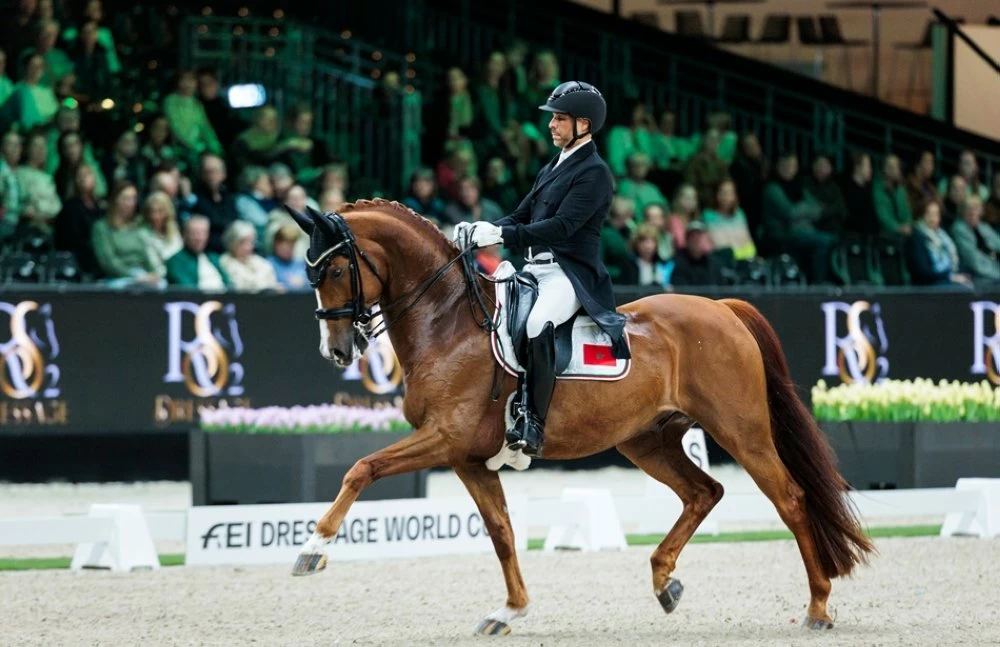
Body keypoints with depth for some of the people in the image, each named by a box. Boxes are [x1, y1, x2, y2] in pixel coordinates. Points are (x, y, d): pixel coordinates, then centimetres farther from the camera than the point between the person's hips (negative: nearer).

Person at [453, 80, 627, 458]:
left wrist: (501, 235, -25)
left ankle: (533, 424, -37)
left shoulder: (594, 173, -7)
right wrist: (482, 230, 0)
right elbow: (521, 217, 20)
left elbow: (562, 225, -19)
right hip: (536, 270, 10)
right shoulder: (552, 170, 22)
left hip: (572, 274, -10)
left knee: (537, 324, -37)